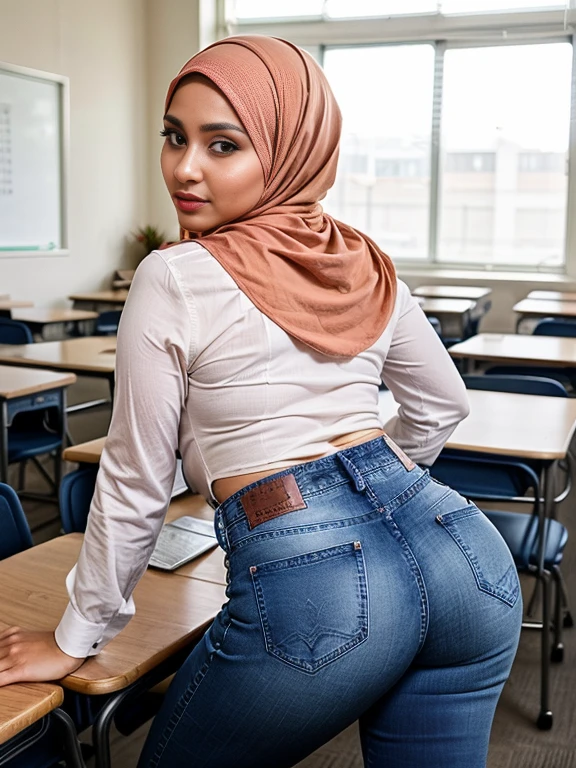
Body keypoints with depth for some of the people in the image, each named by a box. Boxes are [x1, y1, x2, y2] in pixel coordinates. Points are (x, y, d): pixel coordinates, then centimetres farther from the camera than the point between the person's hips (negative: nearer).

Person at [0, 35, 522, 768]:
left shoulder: (175, 281, -7)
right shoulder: (366, 267, 10)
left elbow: (135, 485, -2)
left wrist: (74, 637, 11)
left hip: (310, 583, -6)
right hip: (461, 549, 7)